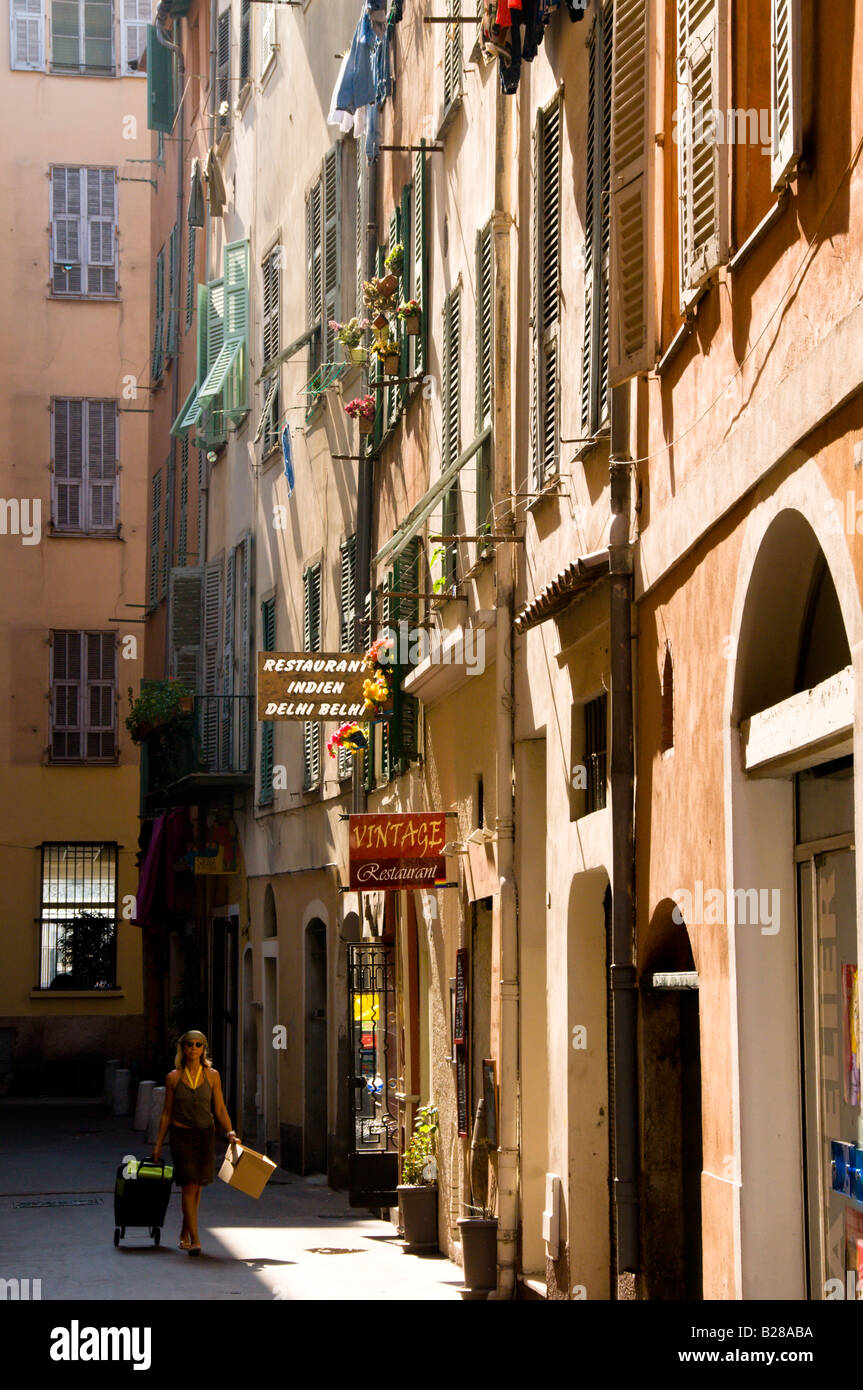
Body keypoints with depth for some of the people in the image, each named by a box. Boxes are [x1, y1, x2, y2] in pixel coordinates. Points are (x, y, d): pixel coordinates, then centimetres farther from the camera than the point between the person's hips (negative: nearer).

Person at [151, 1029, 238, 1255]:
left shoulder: (212, 1076, 3)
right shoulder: (173, 1078, 0)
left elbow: (220, 1110, 6)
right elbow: (167, 1113, 6)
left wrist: (230, 1131, -9)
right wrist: (158, 1143, 6)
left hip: (205, 1135, 2)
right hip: (181, 1135, -2)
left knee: (197, 1187, 9)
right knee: (189, 1187, -11)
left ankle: (185, 1234, 28)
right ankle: (194, 1240, -12)